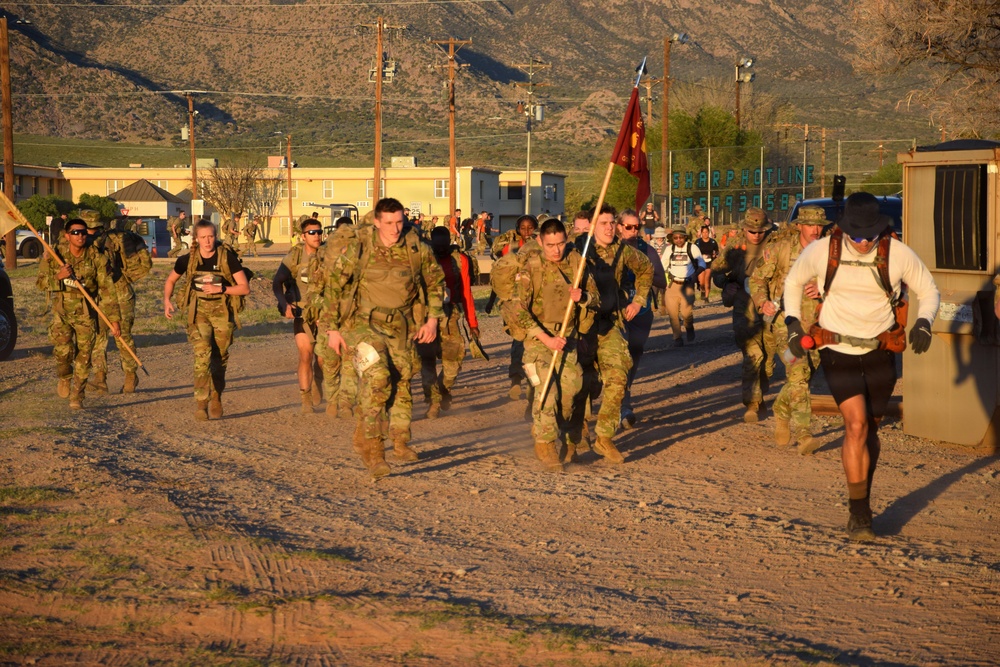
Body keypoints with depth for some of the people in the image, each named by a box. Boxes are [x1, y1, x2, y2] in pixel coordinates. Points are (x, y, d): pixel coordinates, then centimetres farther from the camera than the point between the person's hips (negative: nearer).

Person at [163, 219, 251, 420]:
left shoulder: (227, 257, -9)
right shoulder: (188, 259, -3)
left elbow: (245, 288, -8)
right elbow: (170, 280, 15)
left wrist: (220, 288, -20)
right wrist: (167, 301, -1)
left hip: (222, 311, 0)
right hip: (198, 310, 0)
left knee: (219, 359, 8)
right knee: (202, 354, -17)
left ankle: (216, 400, 26)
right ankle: (201, 402, -18)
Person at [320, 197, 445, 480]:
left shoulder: (416, 249, -3)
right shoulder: (358, 248, -11)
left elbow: (436, 281, 13)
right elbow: (333, 285, -3)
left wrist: (432, 319, 7)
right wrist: (331, 329, -3)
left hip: (401, 328, 4)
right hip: (364, 323, -4)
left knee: (402, 381, 10)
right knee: (377, 377, -22)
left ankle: (400, 439, 32)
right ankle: (372, 447, -16)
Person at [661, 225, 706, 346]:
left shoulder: (692, 248, -2)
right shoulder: (669, 249, 8)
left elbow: (702, 264, -1)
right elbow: (662, 266, 15)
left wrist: (695, 274, -19)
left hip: (687, 285, -3)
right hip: (672, 285, 3)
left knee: (686, 312, -16)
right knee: (672, 313, -2)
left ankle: (689, 327, 17)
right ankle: (677, 338, 13)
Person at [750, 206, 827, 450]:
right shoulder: (781, 248, -5)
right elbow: (757, 278, 3)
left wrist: (821, 290, -19)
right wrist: (762, 302, -14)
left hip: (814, 323, 4)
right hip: (786, 320, -4)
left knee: (803, 376, 14)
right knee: (798, 373, -20)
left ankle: (781, 411, 45)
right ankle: (803, 435, -23)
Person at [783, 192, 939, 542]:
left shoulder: (899, 255, -12)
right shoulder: (821, 251, -12)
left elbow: (929, 291, 3)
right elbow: (794, 282, 8)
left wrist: (923, 322, -15)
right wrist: (793, 323, -2)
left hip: (880, 355, 2)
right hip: (839, 352, -1)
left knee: (870, 431, 11)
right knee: (856, 425, -15)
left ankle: (861, 503, 30)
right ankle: (859, 514, -8)